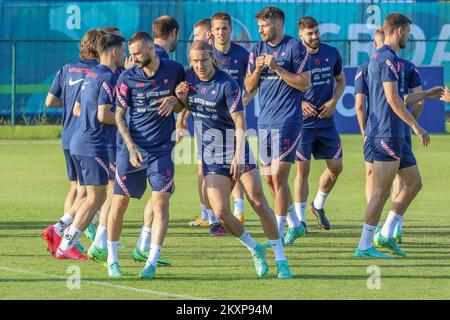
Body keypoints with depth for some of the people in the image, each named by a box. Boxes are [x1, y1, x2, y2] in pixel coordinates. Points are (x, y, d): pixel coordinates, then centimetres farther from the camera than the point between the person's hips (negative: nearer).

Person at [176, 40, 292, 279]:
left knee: (258, 203, -9)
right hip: (211, 158, 4)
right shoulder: (189, 77, 1)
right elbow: (189, 108, 19)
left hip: (236, 151, -4)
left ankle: (281, 260, 0)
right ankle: (255, 250, 14)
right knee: (221, 212, -10)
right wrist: (181, 97, -5)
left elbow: (240, 122, -18)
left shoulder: (227, 84, -16)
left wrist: (238, 156, -27)